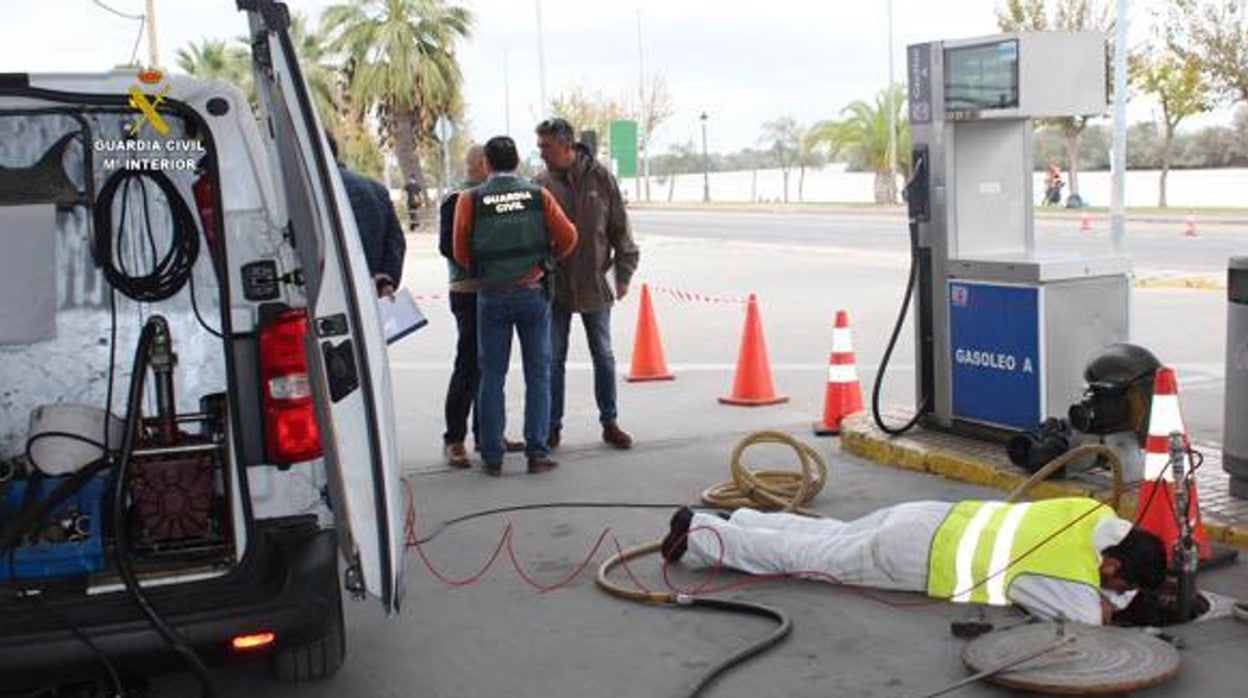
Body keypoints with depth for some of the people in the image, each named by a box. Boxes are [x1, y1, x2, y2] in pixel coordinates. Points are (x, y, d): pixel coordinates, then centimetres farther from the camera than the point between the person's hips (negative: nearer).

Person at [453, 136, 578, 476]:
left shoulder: (470, 200, -3)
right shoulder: (538, 196, 0)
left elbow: (460, 252, -1)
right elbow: (567, 237, 1)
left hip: (491, 295, 0)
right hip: (533, 292, 0)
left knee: (492, 376, 7)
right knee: (538, 374, 7)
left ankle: (492, 457, 8)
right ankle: (537, 451, 5)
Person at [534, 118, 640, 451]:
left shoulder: (599, 177, -4)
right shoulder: (541, 183, -4)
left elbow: (619, 228, 1)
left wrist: (623, 272, 0)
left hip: (595, 285, 0)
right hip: (553, 285, 0)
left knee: (603, 357, 9)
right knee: (553, 360, 6)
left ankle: (609, 424, 20)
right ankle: (552, 425, 17)